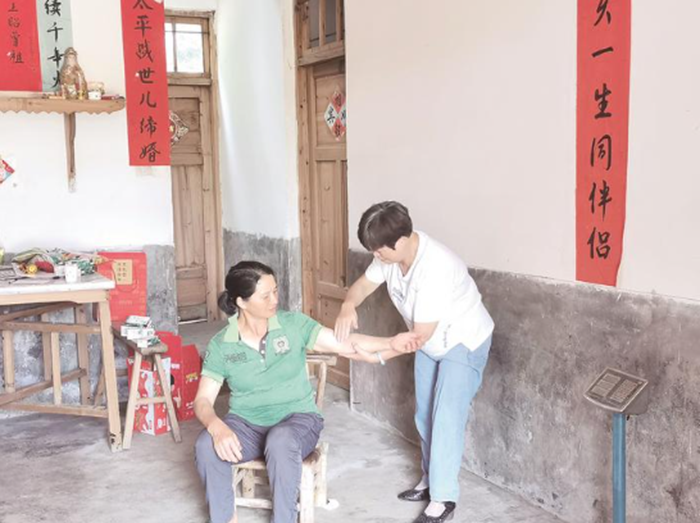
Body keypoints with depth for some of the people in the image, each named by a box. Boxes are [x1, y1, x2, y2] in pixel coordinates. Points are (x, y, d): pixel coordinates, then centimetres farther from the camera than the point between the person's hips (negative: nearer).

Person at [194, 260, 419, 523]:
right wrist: (217, 427, -31)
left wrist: (390, 343, -26)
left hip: (296, 417, -1)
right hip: (246, 423, 2)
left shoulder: (293, 324, -6)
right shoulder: (220, 345, -5)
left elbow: (345, 344, -10)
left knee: (281, 442, -37)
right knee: (207, 445, -29)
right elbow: (203, 400, -8)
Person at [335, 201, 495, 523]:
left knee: (446, 419, -8)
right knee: (424, 415, 15)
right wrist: (348, 307, -23)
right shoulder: (392, 253, -14)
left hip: (464, 342, -8)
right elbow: (365, 283, -1)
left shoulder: (434, 268, -38)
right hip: (431, 342, 8)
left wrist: (377, 356, -31)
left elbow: (421, 335, -33)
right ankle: (431, 479, 31)